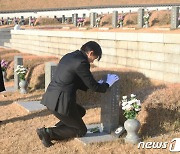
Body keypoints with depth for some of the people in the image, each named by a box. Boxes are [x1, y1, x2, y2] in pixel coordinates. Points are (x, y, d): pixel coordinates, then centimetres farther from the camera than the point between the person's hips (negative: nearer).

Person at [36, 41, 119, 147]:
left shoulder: (68, 56, 14)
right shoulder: (81, 62, -14)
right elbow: (93, 86, -9)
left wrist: (95, 85, 19)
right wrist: (107, 84, 10)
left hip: (50, 98, 9)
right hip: (61, 103, -9)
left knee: (81, 111, 31)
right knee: (81, 131, 11)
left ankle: (55, 129, 16)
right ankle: (48, 132, -2)